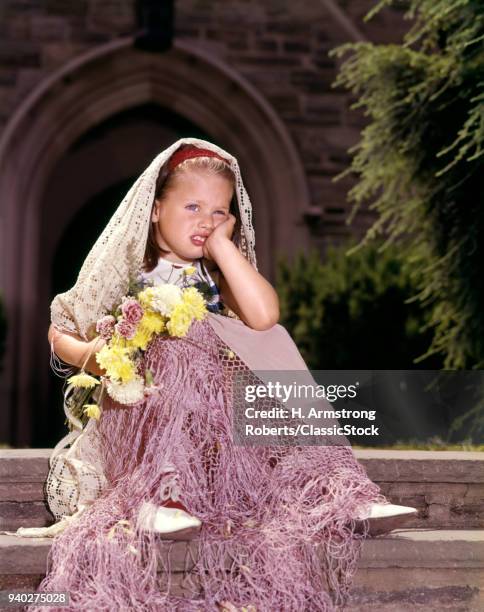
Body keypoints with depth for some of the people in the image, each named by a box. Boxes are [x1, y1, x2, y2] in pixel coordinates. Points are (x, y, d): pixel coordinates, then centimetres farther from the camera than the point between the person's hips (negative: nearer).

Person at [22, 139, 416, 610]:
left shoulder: (218, 273, 13)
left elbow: (264, 316, -9)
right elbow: (61, 332, 11)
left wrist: (223, 246, -4)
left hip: (215, 401, 3)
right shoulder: (127, 269, 8)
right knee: (174, 355, -31)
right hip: (142, 405, -2)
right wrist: (92, 355, -11)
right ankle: (162, 493, -44)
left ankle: (336, 492, -27)